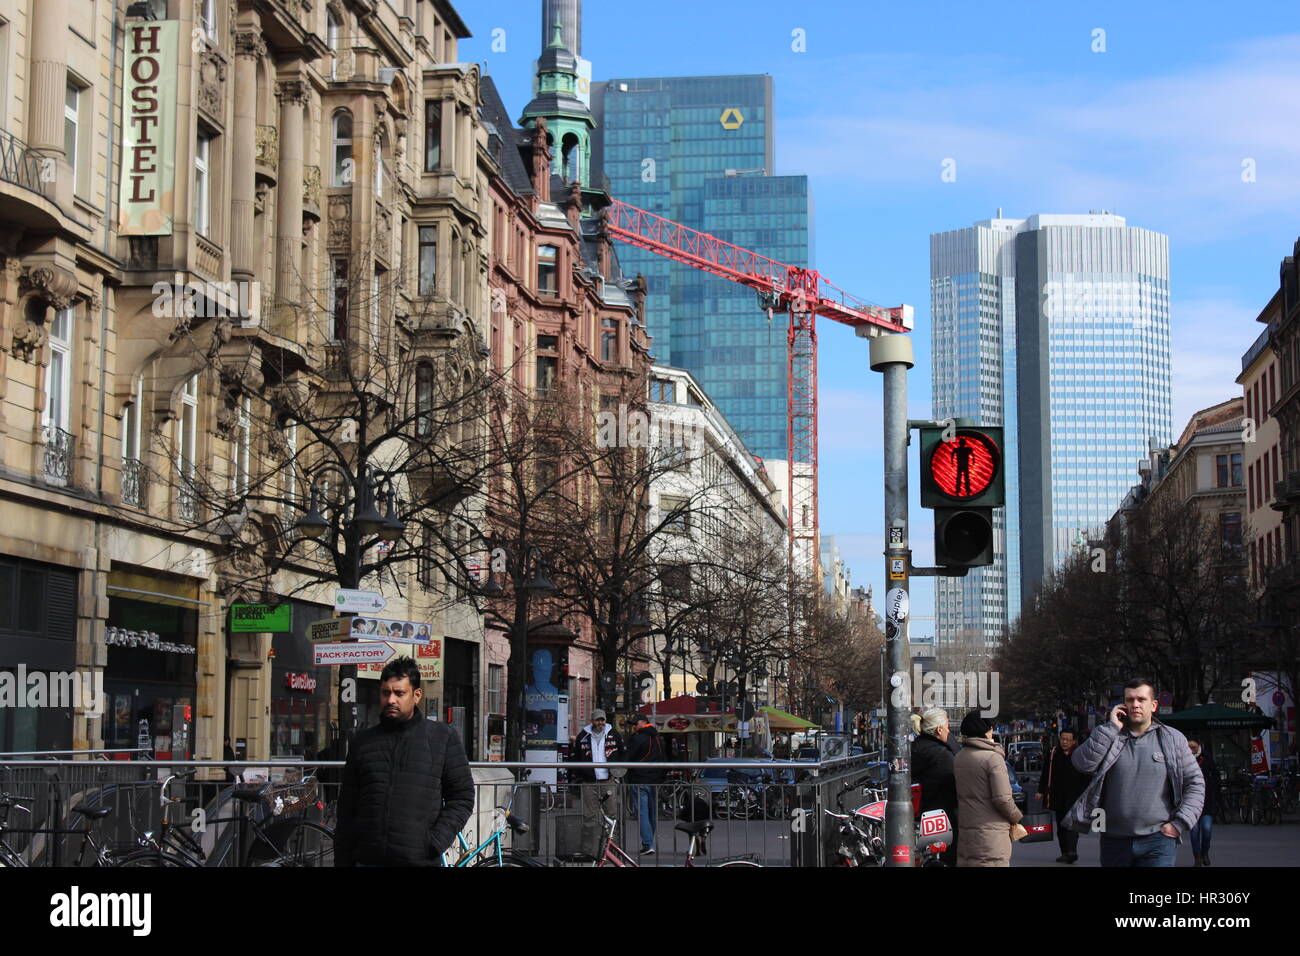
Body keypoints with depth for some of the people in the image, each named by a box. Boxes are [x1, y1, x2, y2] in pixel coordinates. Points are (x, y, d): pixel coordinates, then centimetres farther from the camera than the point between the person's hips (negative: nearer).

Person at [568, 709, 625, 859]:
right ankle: (589, 851, -1)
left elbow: (624, 756, 15)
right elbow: (574, 757, 14)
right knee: (590, 818, -3)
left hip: (609, 781, 0)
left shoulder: (614, 735, 8)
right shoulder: (583, 736, 8)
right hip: (589, 783, 0)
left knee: (611, 816, -2)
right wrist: (575, 777, 8)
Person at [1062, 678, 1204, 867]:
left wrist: (1180, 823, -2)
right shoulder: (1109, 736, 7)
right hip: (1114, 841, 2)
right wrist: (1111, 727, -10)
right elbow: (1082, 763, -9)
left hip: (1158, 840, -2)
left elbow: (1195, 783, 8)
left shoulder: (1173, 739, 5)